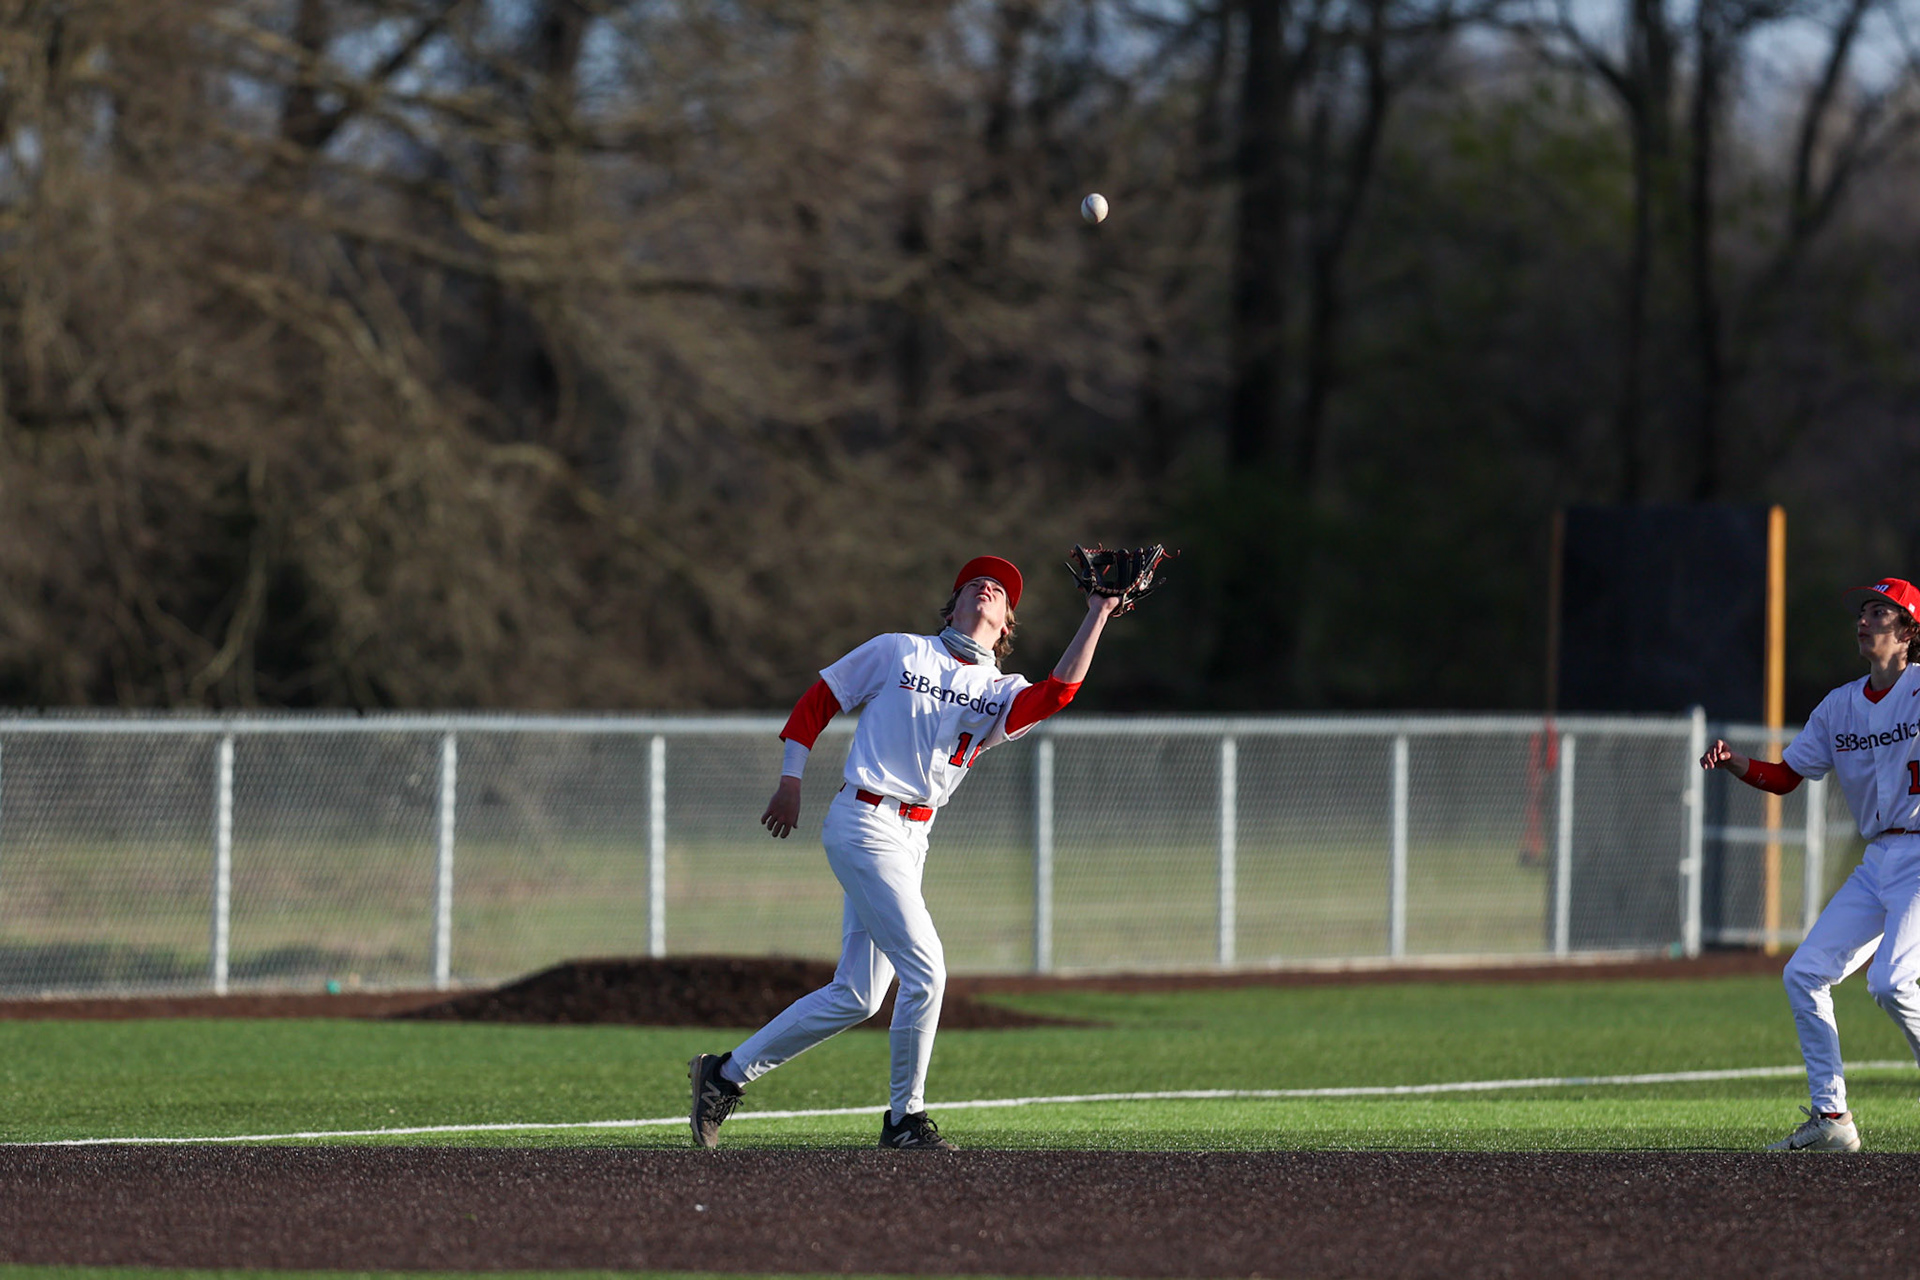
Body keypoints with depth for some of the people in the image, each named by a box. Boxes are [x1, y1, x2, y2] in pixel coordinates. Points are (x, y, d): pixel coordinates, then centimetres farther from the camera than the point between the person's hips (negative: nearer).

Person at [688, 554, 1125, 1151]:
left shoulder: (1003, 693, 9)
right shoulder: (898, 652, 2)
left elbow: (1059, 692, -13)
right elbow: (818, 699, 9)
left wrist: (1099, 614, -17)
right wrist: (791, 781, 1)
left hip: (912, 839, 7)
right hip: (863, 825, -7)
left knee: (857, 997, 7)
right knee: (925, 970, -14)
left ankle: (726, 1074, 17)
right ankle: (905, 1117, -1)